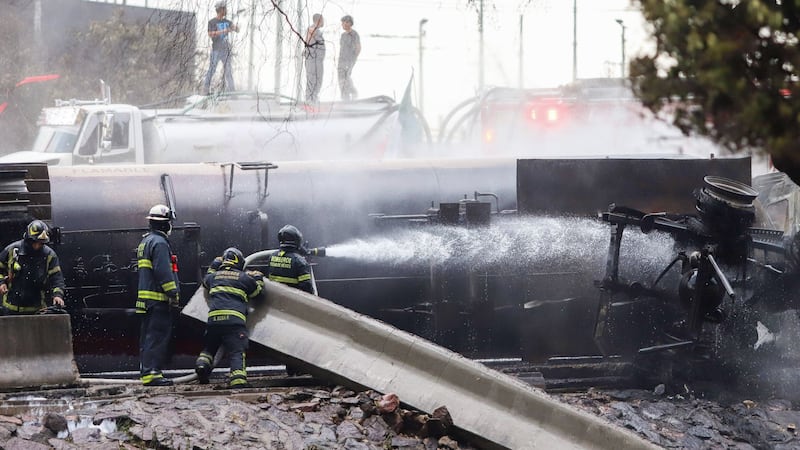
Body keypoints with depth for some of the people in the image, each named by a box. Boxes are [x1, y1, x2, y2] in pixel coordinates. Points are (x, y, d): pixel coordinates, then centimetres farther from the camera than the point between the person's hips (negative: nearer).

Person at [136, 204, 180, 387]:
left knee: (148, 336, 13)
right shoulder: (159, 243, -13)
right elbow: (163, 272, -20)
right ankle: (151, 373, -16)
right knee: (158, 336, -11)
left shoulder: (145, 241, 19)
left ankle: (146, 370, 16)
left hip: (146, 296, 10)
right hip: (158, 299, -10)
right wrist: (173, 293, -17)